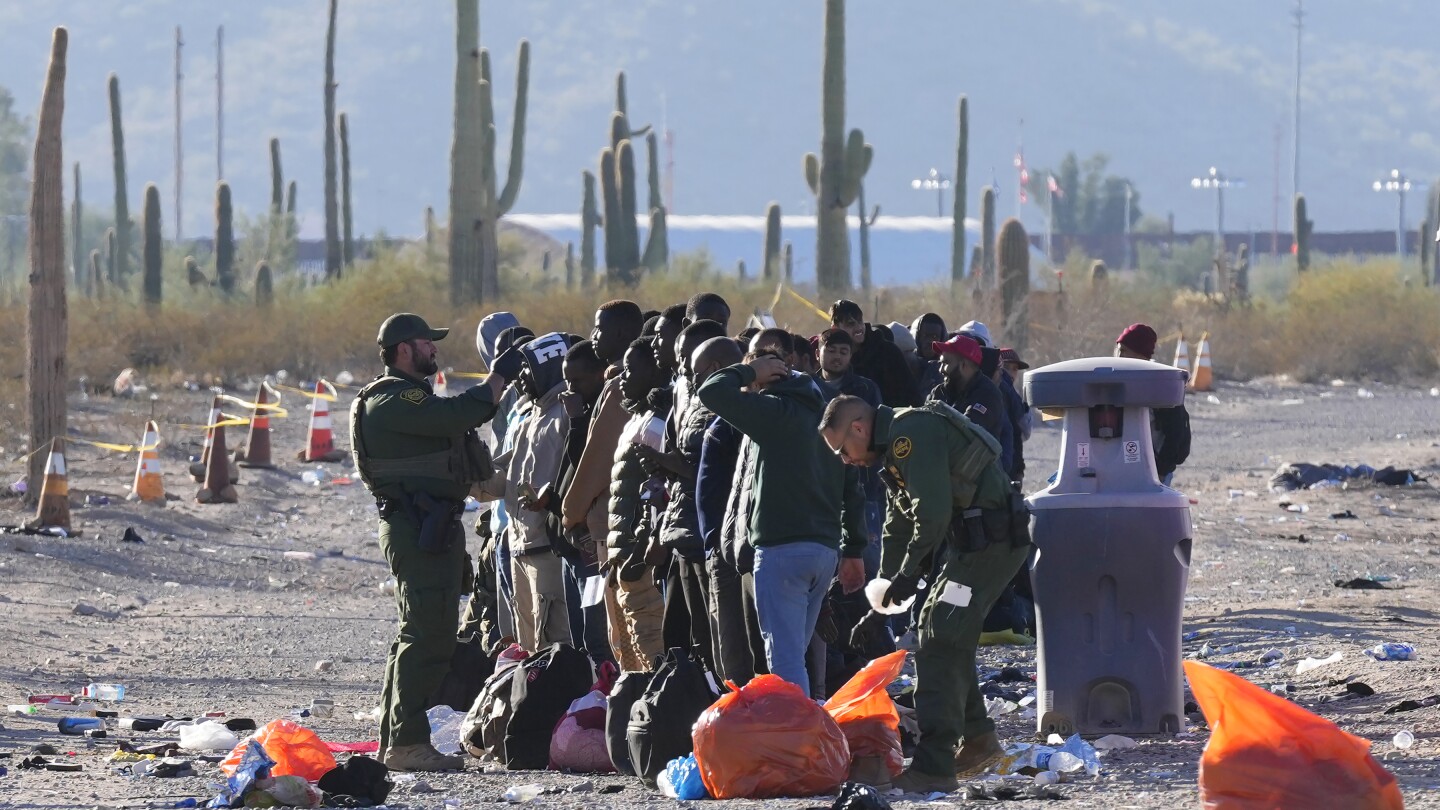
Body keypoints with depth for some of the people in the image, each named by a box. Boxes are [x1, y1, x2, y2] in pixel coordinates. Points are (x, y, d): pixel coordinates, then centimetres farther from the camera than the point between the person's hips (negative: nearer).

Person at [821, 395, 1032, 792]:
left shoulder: (912, 434, -15)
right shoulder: (896, 449, 20)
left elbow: (933, 513, -24)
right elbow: (898, 532, 27)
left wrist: (910, 573, -14)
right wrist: (880, 606, 24)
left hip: (991, 541, -11)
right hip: (973, 544, 11)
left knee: (940, 646, -13)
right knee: (937, 630, 22)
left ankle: (934, 767, -17)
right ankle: (979, 740, 33)